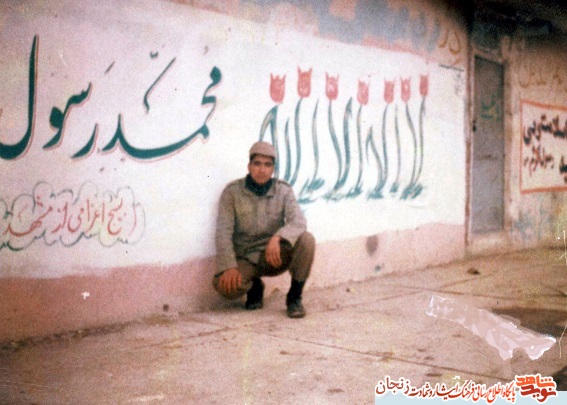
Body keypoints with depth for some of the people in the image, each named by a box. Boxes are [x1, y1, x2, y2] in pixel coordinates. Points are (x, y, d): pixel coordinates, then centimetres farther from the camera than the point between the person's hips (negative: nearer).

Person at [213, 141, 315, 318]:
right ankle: (254, 287, 7)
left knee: (306, 240, -27)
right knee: (223, 284, -31)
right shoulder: (232, 191, -6)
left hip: (275, 256, 1)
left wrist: (277, 238, -39)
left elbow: (298, 222, -18)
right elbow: (223, 231, -11)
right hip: (245, 260, -1)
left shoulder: (283, 191, -3)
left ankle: (294, 297, -7)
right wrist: (229, 266, -24)